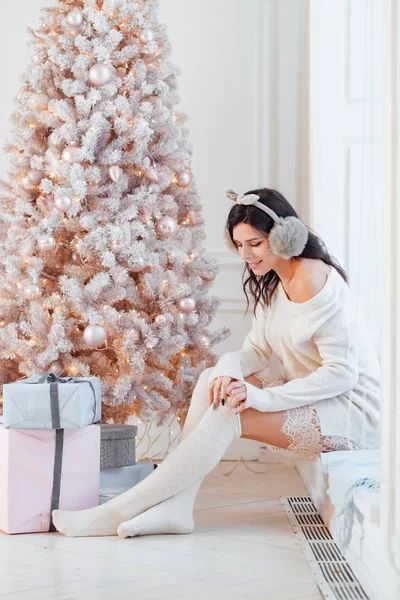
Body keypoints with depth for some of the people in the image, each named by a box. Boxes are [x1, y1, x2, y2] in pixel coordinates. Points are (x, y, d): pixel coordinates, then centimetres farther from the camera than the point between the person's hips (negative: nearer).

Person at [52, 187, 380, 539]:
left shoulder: (313, 280, -20)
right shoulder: (273, 283, 12)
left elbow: (342, 373, -23)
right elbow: (257, 350, 9)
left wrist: (263, 397, -28)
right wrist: (230, 368, -15)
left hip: (354, 411, -9)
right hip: (314, 401, 9)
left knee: (228, 416, -24)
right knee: (213, 379, -10)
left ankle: (116, 514, -23)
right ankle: (177, 507, -19)